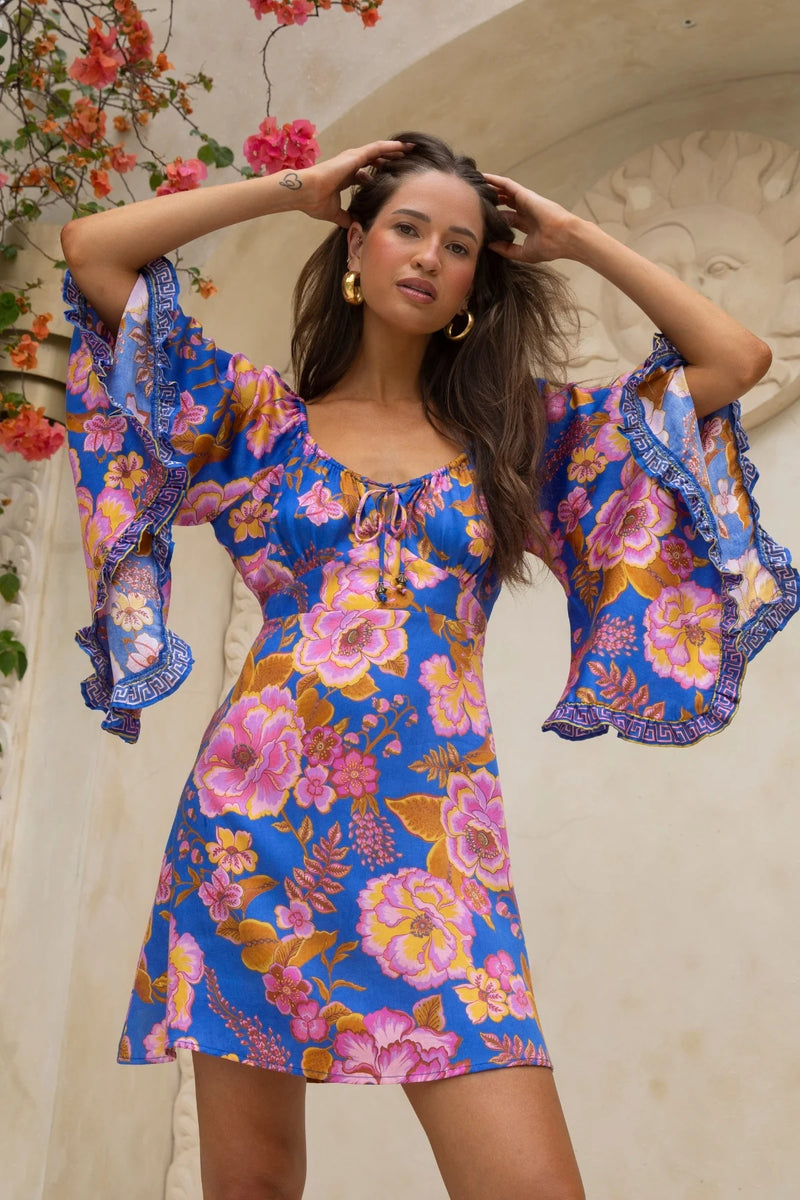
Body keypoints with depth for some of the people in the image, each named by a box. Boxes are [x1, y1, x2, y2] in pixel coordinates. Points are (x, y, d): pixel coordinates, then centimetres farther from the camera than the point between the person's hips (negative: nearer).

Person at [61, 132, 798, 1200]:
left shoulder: (519, 430, 15)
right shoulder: (264, 417, 12)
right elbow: (93, 249, 8)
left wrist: (575, 241, 16)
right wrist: (292, 188, 12)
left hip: (432, 826, 0)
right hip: (255, 815, 0)